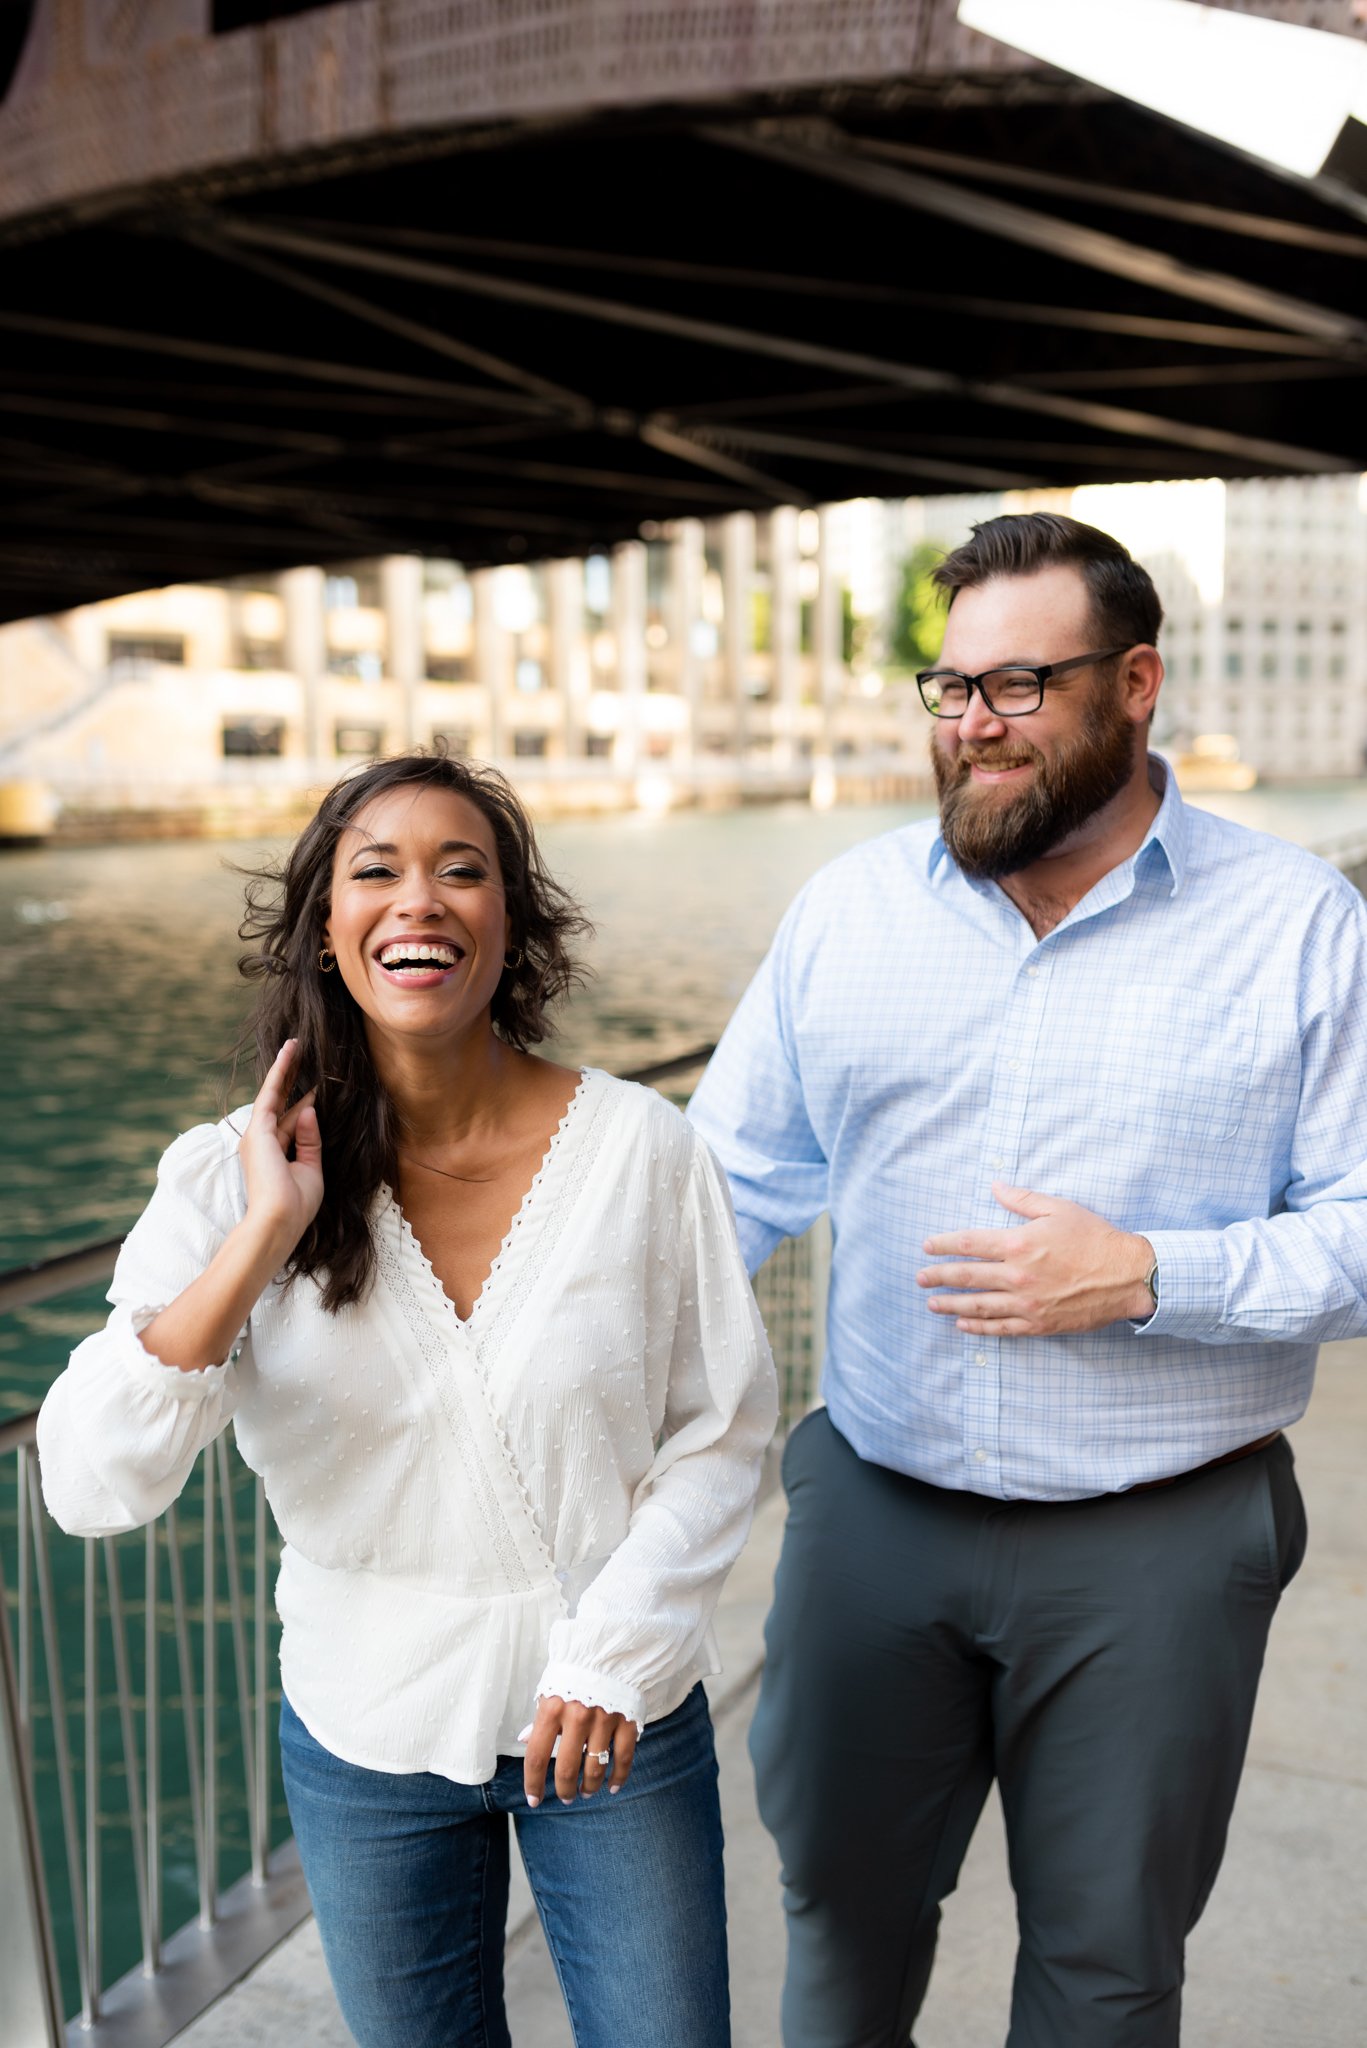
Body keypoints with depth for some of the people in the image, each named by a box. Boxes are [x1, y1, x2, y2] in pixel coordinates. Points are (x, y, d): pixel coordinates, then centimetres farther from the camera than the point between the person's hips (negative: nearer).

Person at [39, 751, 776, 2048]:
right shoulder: (229, 1176, -13)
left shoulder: (639, 1146, -15)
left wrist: (618, 1655, -12)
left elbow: (721, 1430, -6)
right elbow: (92, 1488, -21)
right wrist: (267, 1235, -27)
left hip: (613, 1714, 0)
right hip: (367, 1734, 1)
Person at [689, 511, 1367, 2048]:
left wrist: (1149, 1276, -20)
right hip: (872, 1508, 3)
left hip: (1155, 1546, -2)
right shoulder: (849, 908, 1)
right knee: (842, 1893, 21)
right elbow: (732, 1173, 4)